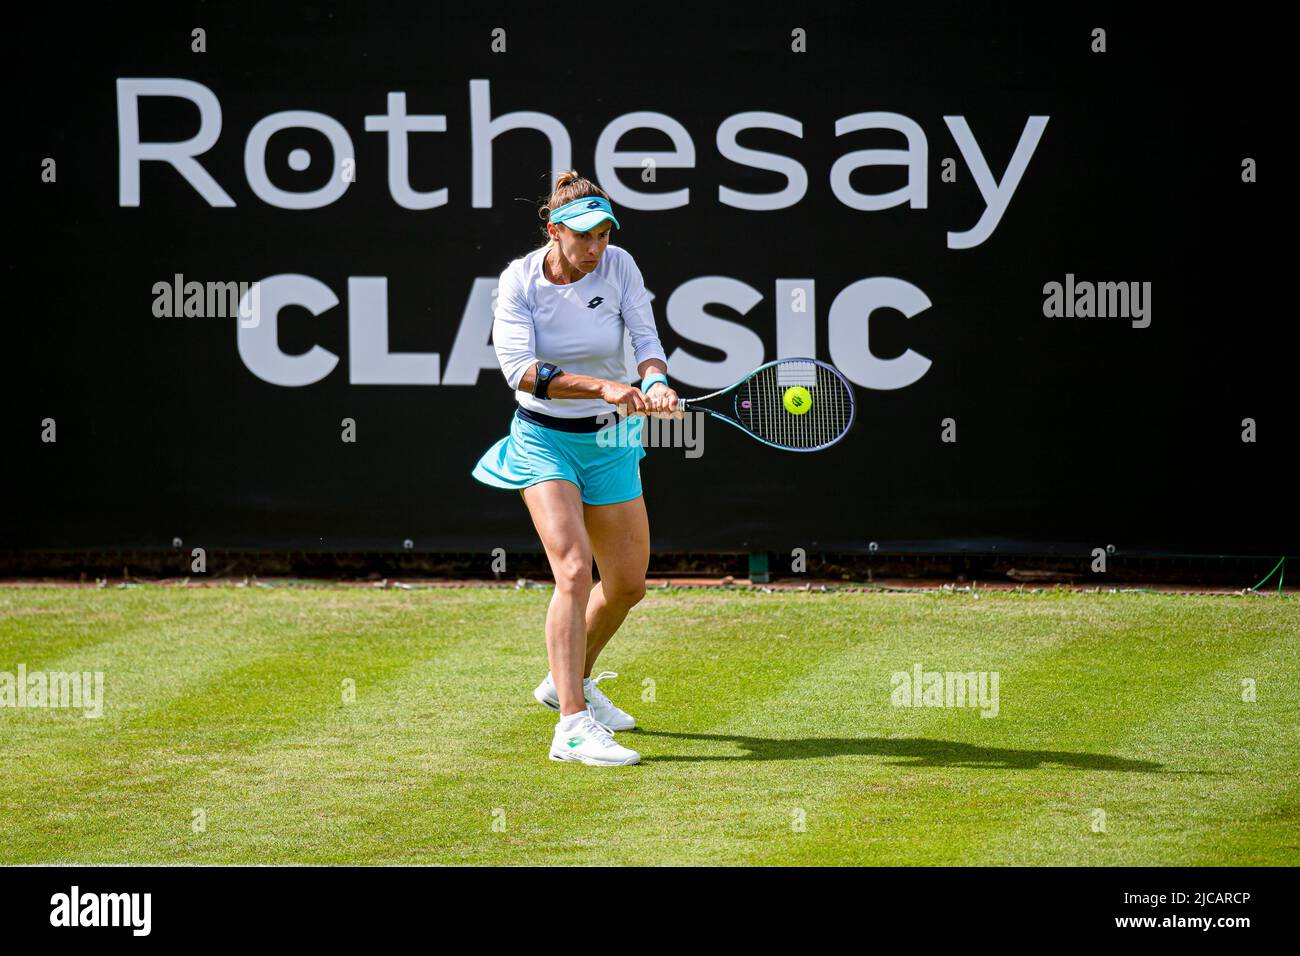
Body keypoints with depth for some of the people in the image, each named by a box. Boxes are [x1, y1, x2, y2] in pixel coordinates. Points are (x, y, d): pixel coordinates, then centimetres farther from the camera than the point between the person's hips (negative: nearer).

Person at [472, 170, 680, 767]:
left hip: (609, 440, 4)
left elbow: (646, 338, -13)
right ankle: (572, 726, -25)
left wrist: (653, 382, -36)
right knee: (574, 569, -22)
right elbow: (520, 370, -24)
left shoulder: (618, 267, -8)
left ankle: (570, 681, 40)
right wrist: (603, 387, -35)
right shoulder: (519, 281, -15)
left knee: (627, 584, 12)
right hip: (543, 442, -4)